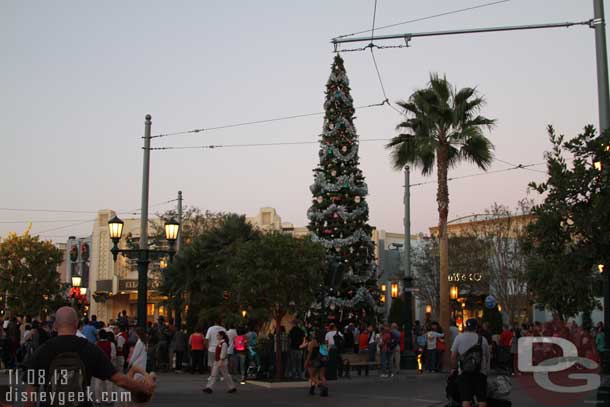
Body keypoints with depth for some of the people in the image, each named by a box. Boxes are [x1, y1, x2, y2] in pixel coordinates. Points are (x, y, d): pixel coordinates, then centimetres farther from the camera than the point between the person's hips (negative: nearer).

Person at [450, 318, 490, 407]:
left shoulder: (459, 337, 1)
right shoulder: (483, 339, 5)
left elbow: (453, 356, -2)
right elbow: (488, 356, 8)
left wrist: (453, 368, 11)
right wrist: (487, 370, 21)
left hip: (464, 373, -1)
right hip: (480, 373, 1)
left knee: (466, 399, -3)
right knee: (482, 398, 6)